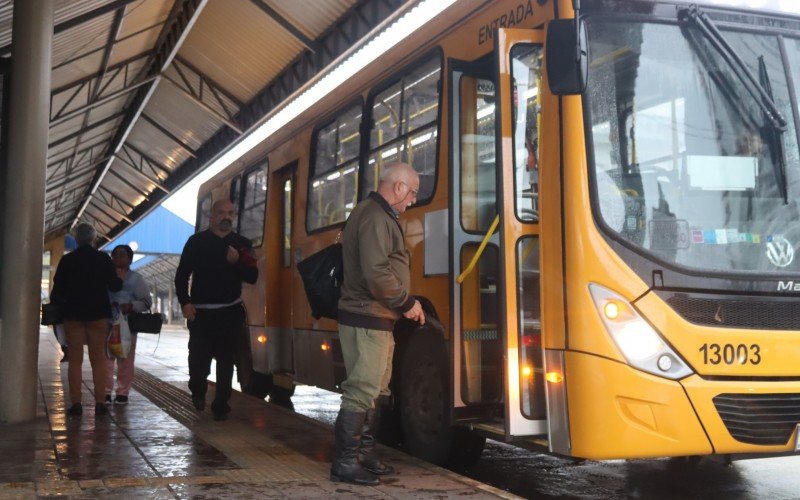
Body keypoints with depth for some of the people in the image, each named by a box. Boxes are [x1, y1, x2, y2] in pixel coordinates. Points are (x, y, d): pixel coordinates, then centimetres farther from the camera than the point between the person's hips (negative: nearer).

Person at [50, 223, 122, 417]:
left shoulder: (67, 260, -1)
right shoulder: (103, 258, -3)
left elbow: (57, 289, 3)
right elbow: (115, 286, -2)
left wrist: (55, 303, 23)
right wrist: (120, 278, 19)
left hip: (73, 314, 0)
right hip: (98, 314, 0)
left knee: (75, 360, 5)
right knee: (98, 360, 5)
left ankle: (76, 403, 1)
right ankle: (99, 403, 1)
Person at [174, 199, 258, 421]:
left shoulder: (242, 244, 6)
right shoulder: (197, 241, 2)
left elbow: (252, 277, 1)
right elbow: (182, 275, 1)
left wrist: (237, 261, -16)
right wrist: (185, 302, -10)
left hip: (231, 311, 1)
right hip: (201, 311, -1)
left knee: (226, 361, 2)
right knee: (199, 358, -4)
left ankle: (221, 406, 13)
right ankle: (198, 392, 26)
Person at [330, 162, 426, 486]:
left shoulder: (378, 215, 17)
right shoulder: (375, 217, -17)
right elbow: (376, 274, -26)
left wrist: (403, 304, 14)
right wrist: (407, 303, -14)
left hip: (374, 319, 11)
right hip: (367, 321, -11)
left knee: (375, 390, 17)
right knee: (361, 392, -7)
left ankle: (364, 454, 25)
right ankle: (345, 464, -2)